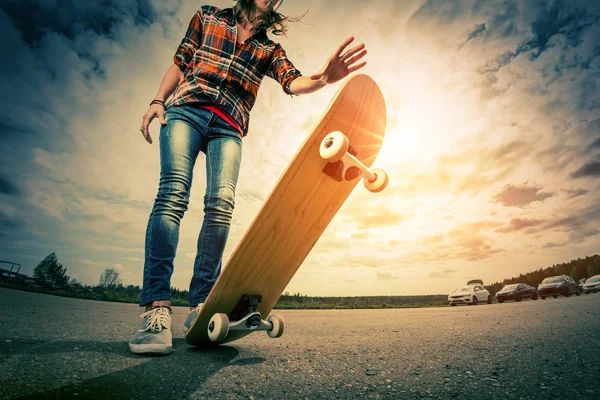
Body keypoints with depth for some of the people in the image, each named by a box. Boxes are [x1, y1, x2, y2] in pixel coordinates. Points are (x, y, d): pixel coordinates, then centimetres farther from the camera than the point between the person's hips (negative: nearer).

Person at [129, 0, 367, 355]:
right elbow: (180, 63, 19)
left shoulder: (270, 49, 21)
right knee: (173, 193, -23)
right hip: (186, 110, -1)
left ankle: (200, 306, -18)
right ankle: (157, 310, -28)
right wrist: (158, 101, 5)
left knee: (222, 204, -22)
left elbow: (293, 83, 3)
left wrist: (323, 79, -19)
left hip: (228, 128, 1)